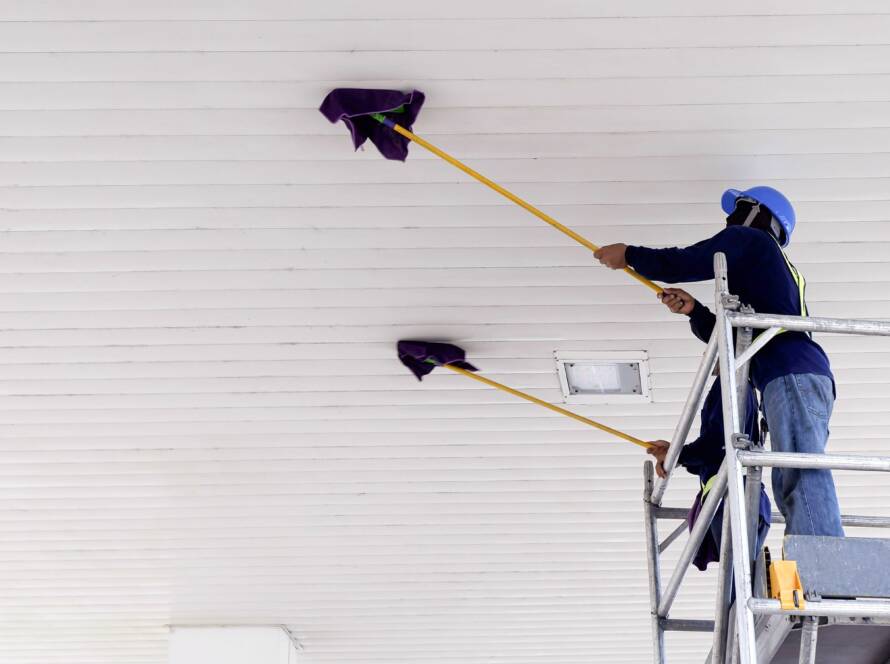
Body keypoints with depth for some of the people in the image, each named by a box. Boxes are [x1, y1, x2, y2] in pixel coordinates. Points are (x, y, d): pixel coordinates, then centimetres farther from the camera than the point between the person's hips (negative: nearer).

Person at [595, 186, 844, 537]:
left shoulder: (748, 239, 10)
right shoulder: (777, 270, 36)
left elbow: (682, 263, 3)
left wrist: (628, 254, 18)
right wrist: (693, 309, 22)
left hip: (792, 375, -9)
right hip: (802, 377, 9)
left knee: (802, 475, -21)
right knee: (790, 485, 0)